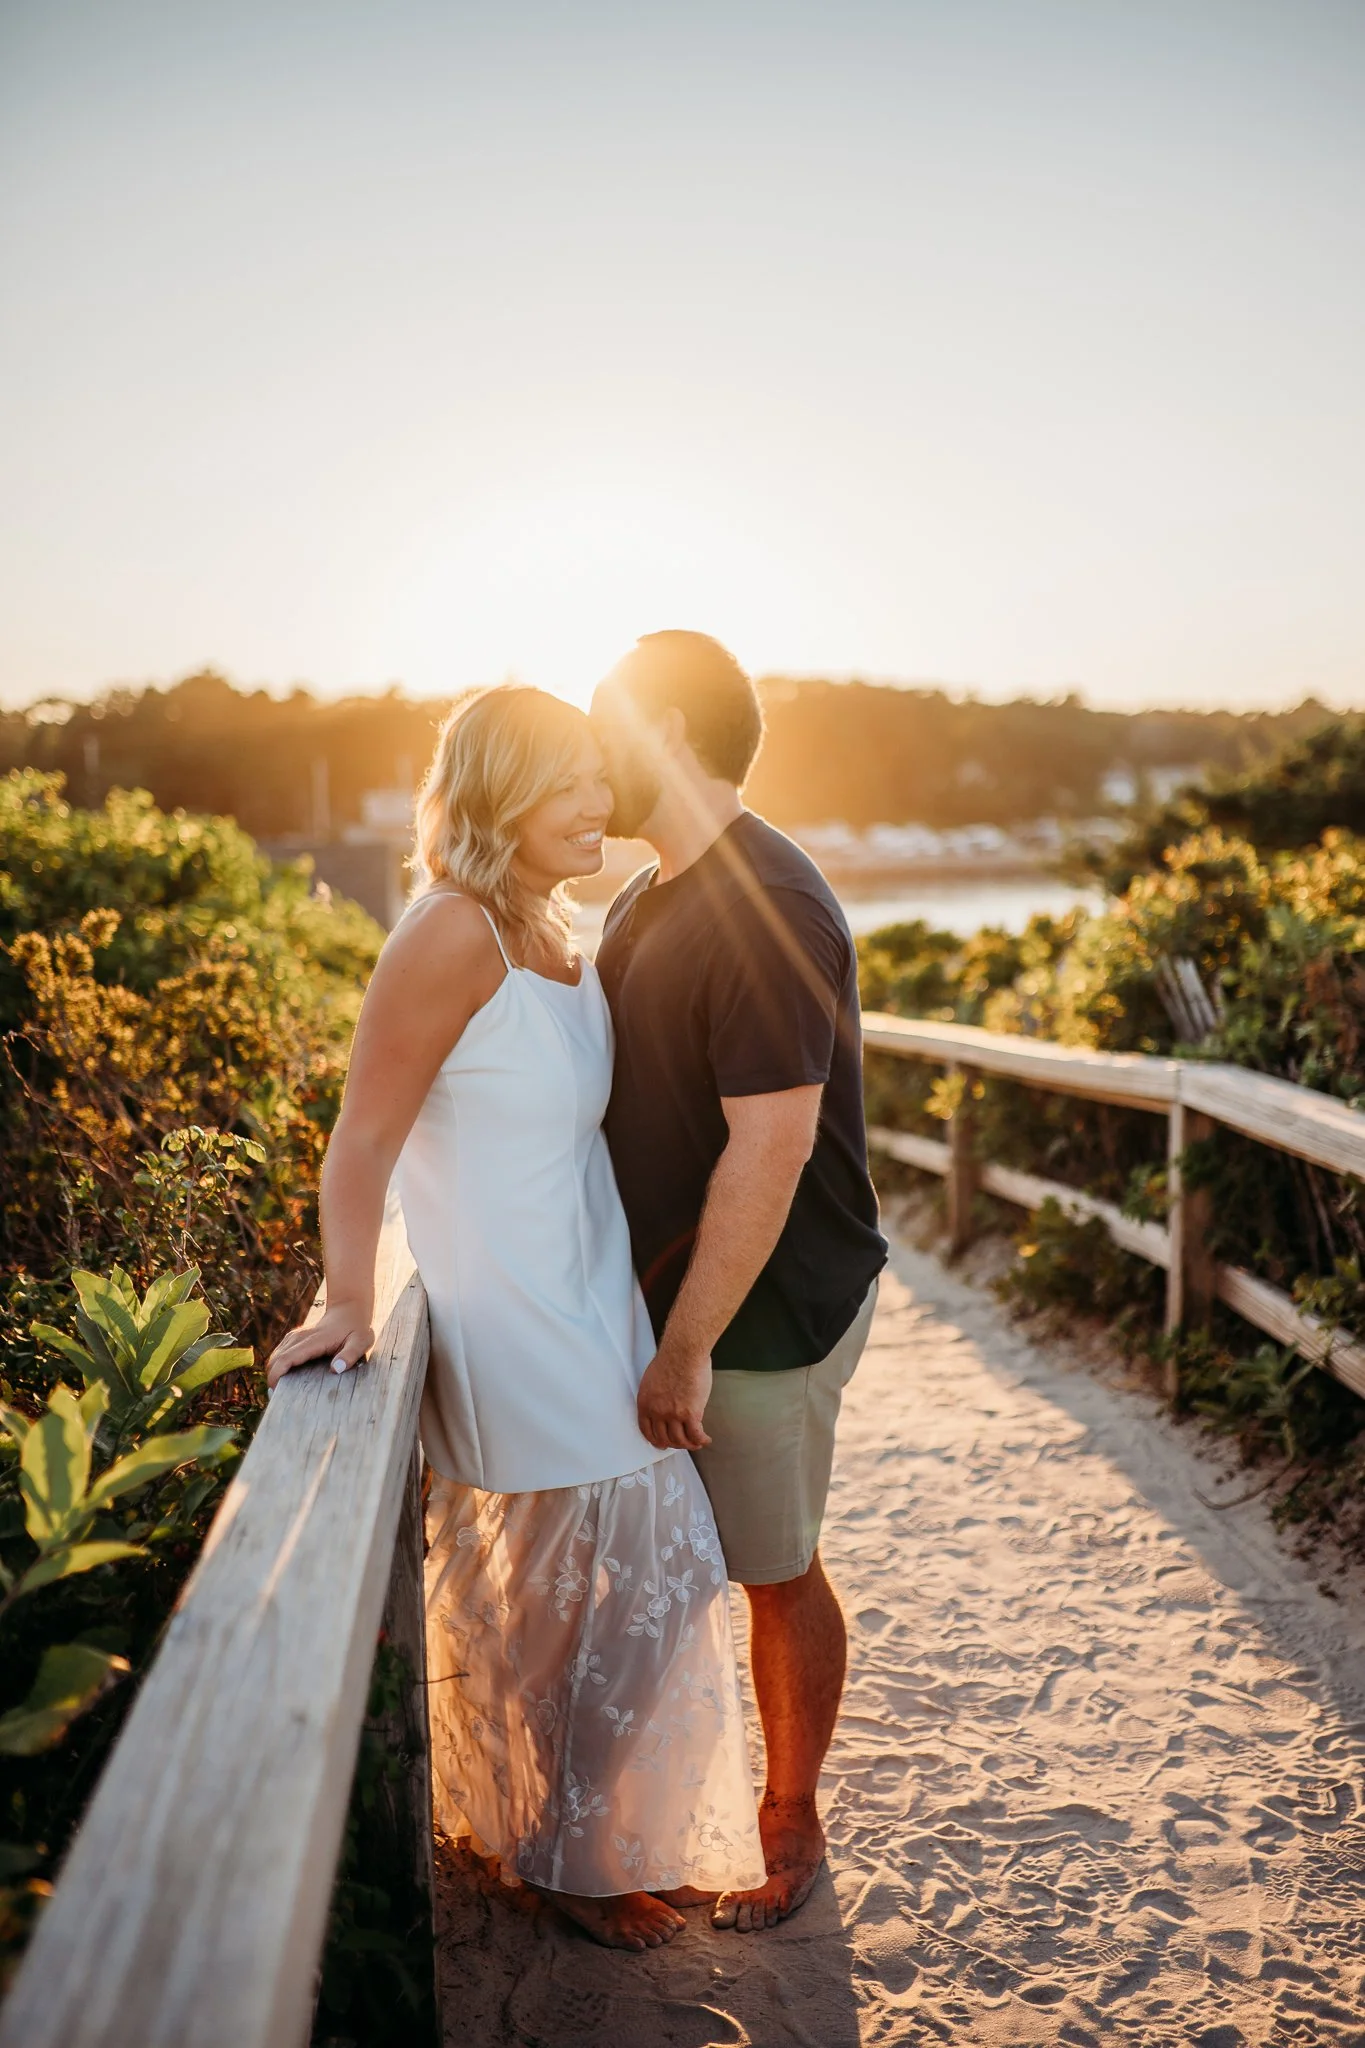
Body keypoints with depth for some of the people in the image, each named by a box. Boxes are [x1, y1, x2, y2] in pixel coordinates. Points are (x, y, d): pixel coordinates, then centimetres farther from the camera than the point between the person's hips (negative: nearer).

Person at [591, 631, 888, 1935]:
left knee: (775, 1573, 10)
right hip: (666, 1291, 9)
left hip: (764, 1313, -9)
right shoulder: (650, 897, 8)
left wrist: (686, 1349, -23)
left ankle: (790, 1825, 32)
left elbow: (772, 1146, -27)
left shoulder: (763, 909, -24)